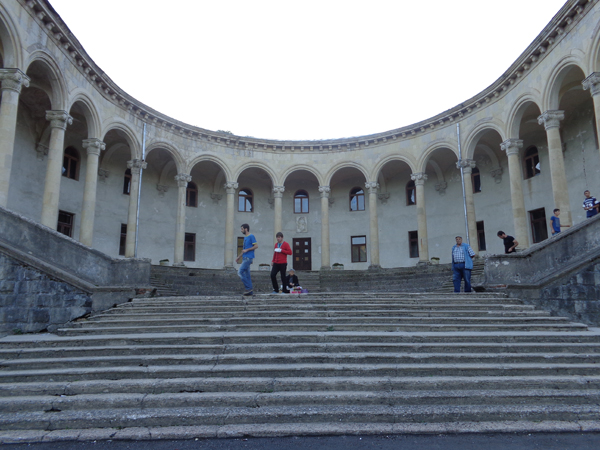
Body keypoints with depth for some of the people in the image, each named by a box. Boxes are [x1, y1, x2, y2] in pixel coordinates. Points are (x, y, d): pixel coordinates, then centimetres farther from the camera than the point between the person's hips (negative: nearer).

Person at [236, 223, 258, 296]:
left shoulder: (251, 236, -8)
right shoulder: (245, 237, 19)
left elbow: (256, 246, -15)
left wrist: (247, 250, -18)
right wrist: (239, 257, 25)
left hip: (248, 258, -9)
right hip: (245, 258, 9)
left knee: (240, 272, -14)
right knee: (247, 274, 8)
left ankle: (248, 288, -8)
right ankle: (250, 292, 11)